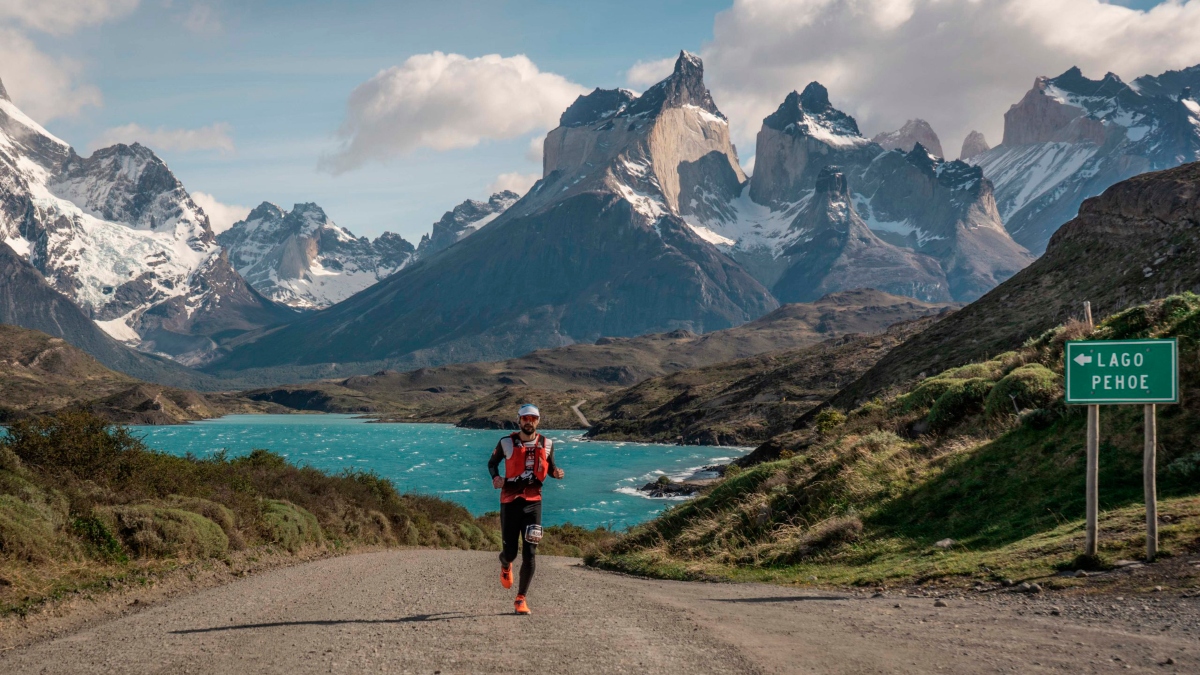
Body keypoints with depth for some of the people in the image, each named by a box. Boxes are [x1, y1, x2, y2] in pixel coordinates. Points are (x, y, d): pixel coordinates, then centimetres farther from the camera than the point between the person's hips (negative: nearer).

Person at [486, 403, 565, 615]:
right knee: (510, 551, 4)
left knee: (529, 554, -8)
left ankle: (521, 599, 2)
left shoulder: (546, 444, 2)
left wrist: (556, 473, -7)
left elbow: (549, 467, 16)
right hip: (510, 500, -1)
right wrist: (495, 477, -9)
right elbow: (492, 463, 11)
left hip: (533, 501, 1)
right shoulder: (506, 443, -3)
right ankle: (505, 565, 44)